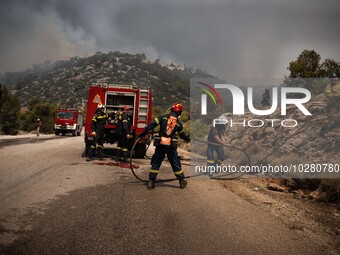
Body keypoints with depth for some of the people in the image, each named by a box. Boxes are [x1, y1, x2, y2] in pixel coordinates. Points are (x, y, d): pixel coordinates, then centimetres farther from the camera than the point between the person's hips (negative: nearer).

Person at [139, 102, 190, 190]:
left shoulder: (163, 117, 2)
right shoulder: (178, 123, 4)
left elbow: (152, 124, -6)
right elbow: (182, 134, 18)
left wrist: (144, 132, -3)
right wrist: (187, 138, 38)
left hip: (160, 145, 0)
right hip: (171, 146, 0)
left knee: (155, 164, 10)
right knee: (176, 164, 12)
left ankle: (151, 182, 9)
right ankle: (182, 181, 20)